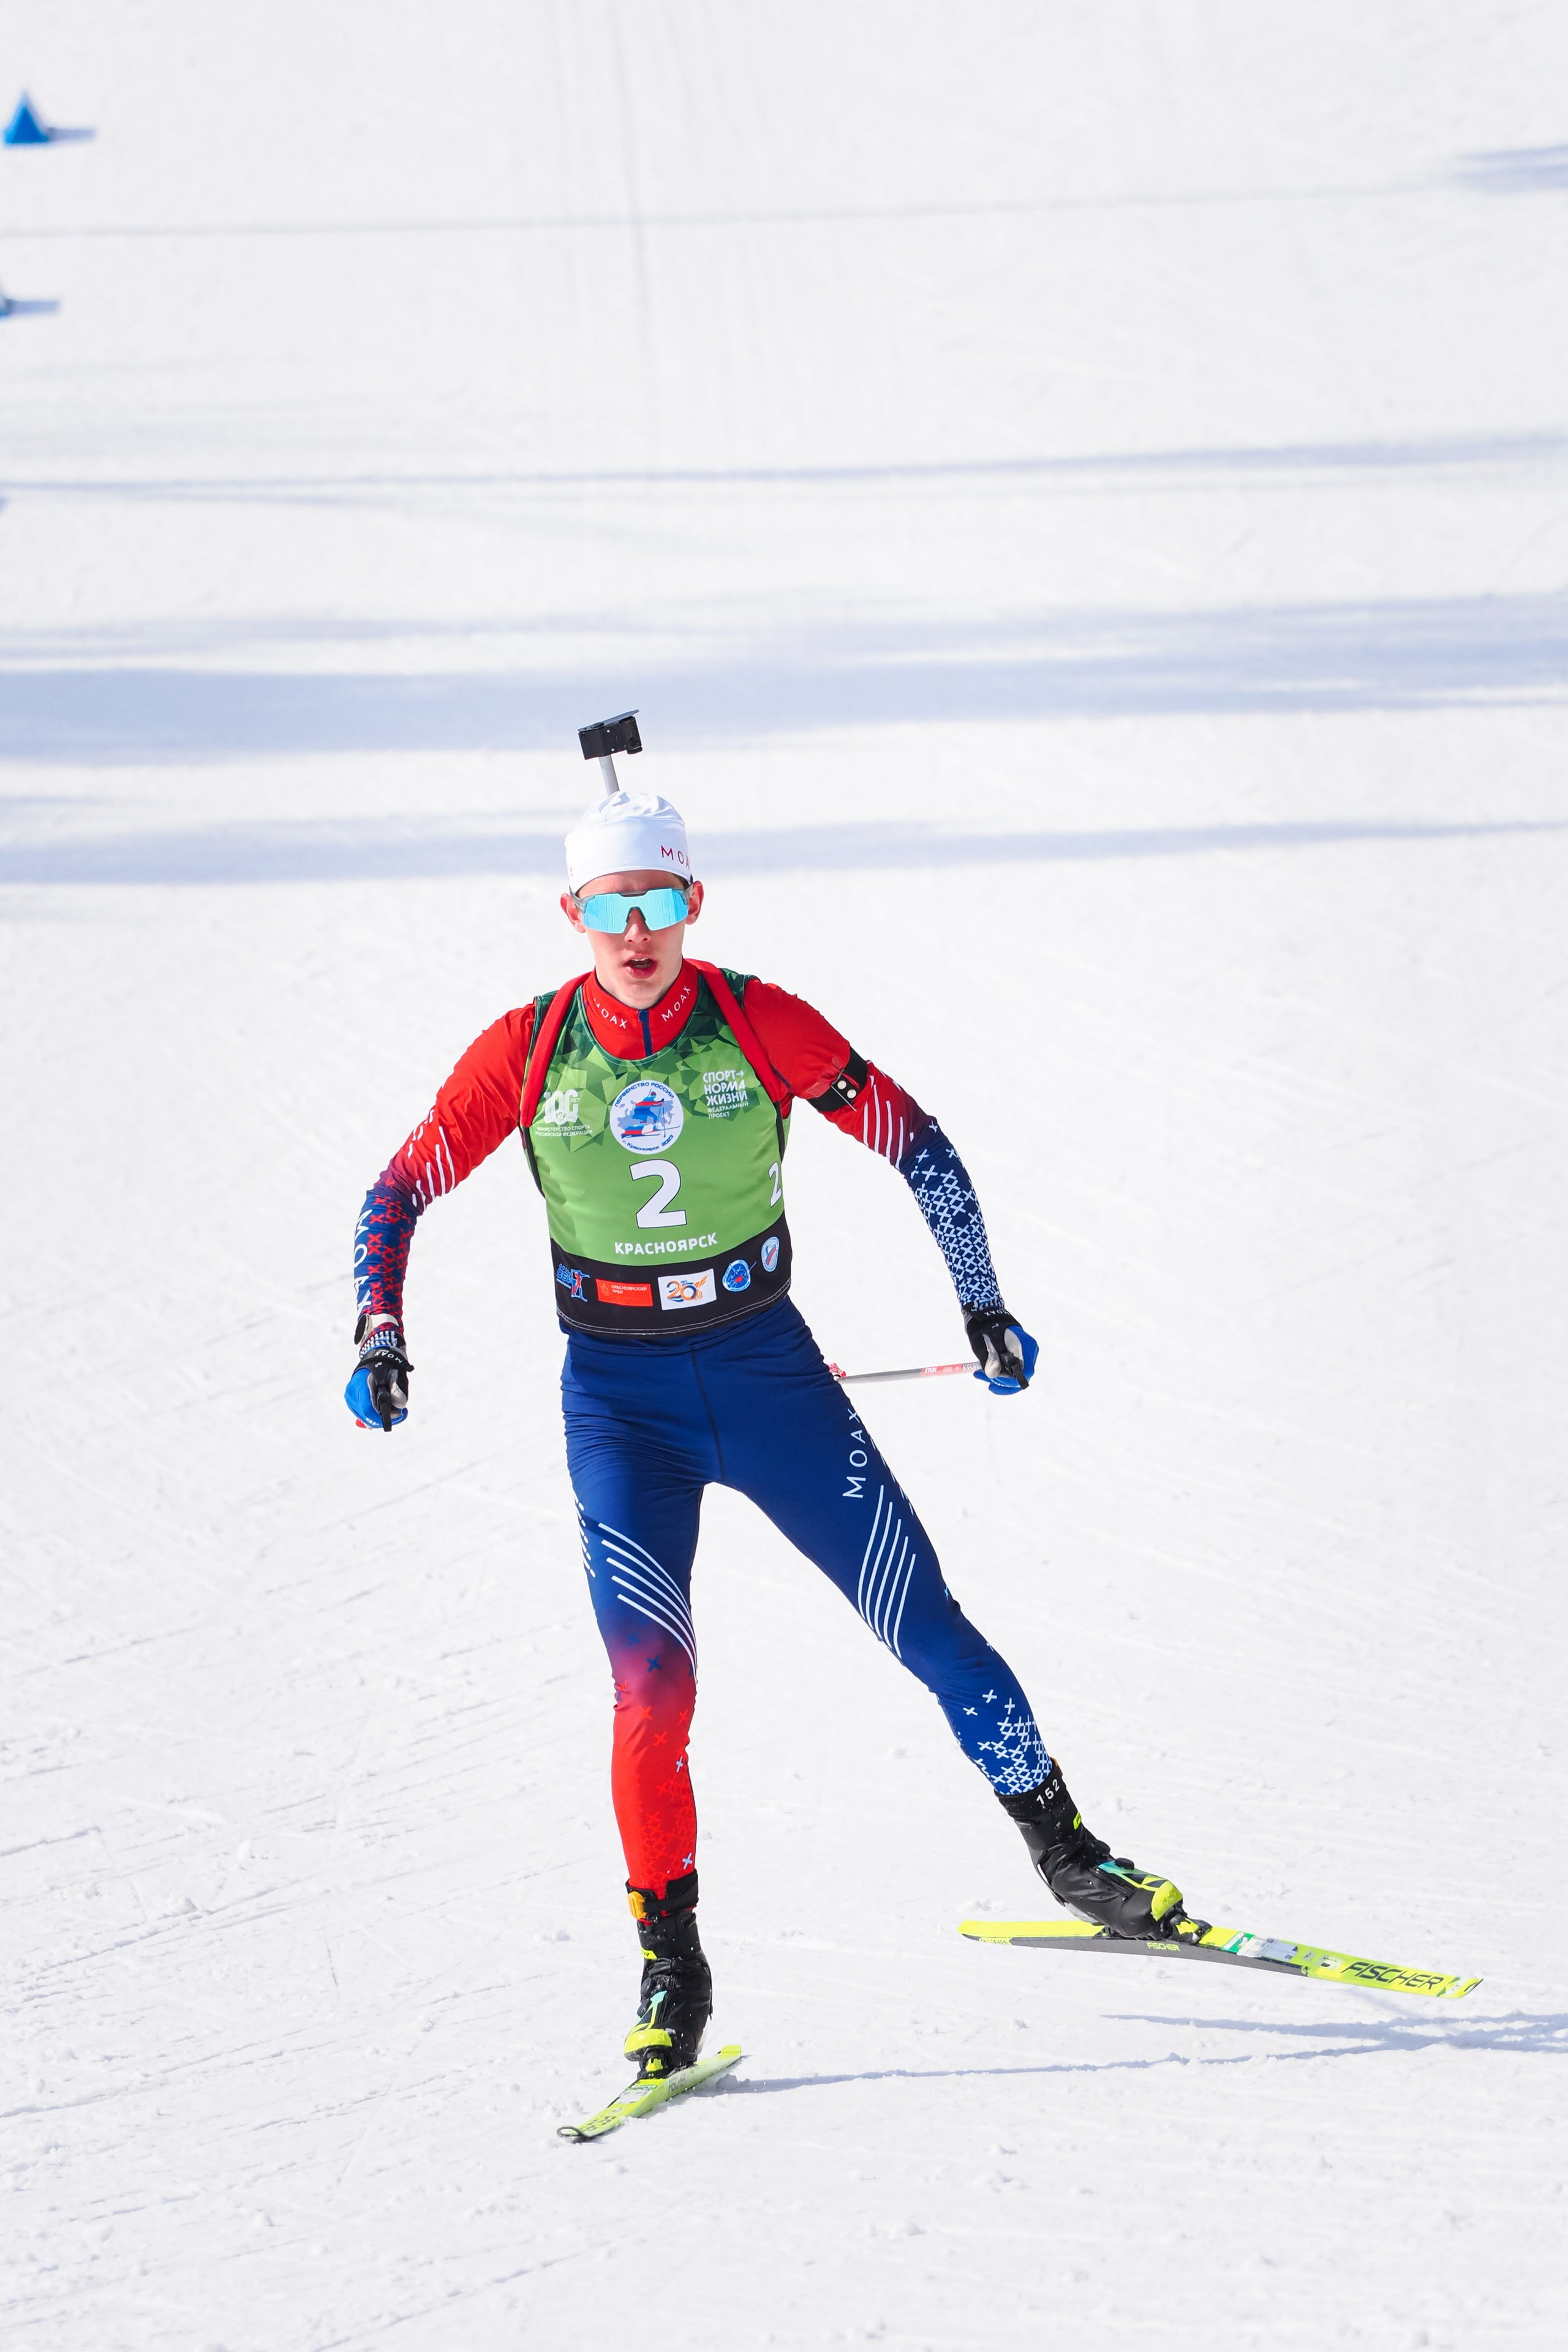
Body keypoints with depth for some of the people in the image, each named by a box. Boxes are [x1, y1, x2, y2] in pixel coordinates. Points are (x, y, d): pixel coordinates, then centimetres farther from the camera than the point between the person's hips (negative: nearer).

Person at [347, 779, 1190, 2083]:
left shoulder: (760, 1024, -9)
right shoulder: (527, 1050, -7)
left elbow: (914, 1142, 0)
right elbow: (400, 1191, 2)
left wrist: (983, 1302, -2)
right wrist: (381, 1332, -12)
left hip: (768, 1367, 0)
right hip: (619, 1393, 0)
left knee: (924, 1620, -2)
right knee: (652, 1681, -14)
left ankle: (1069, 1854, 16)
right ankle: (672, 1966, -1)